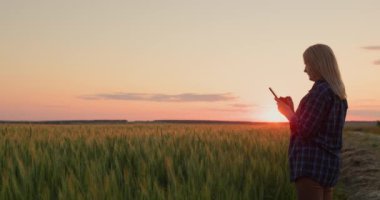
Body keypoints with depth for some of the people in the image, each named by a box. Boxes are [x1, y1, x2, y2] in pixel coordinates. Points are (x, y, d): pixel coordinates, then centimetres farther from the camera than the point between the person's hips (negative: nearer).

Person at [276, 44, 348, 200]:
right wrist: (291, 111, 16)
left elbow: (305, 131, -16)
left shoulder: (321, 91, -13)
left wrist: (288, 113, 0)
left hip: (312, 165, -10)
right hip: (327, 163, 10)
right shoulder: (338, 94, 17)